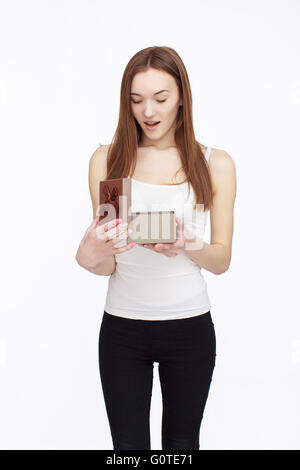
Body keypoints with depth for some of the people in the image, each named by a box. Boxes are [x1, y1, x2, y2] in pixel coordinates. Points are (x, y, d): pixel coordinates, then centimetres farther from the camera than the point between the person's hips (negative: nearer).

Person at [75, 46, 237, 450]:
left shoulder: (215, 164, 0)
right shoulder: (107, 160, 0)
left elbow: (222, 260, 1)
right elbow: (106, 265, -3)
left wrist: (187, 246, -21)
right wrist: (91, 256, -26)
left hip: (189, 324, 1)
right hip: (123, 325, 0)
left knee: (182, 442, 15)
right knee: (128, 444, 8)